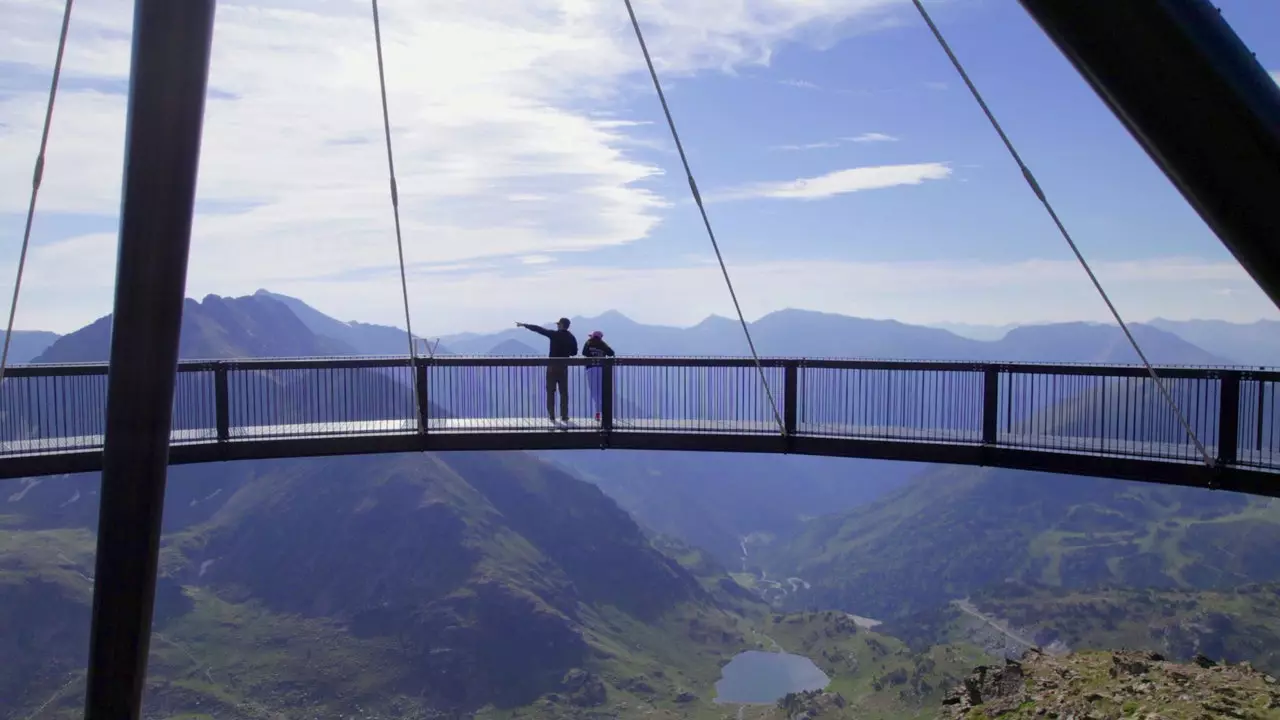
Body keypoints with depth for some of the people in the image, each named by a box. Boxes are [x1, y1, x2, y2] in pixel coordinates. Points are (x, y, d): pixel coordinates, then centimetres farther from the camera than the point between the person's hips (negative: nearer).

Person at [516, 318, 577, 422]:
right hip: (564, 366, 2)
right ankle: (564, 416, 5)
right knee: (564, 392, 7)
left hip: (552, 366, -2)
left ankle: (551, 415, 3)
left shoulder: (554, 334, -9)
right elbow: (574, 352, 9)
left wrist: (524, 325, 3)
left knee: (551, 391, 5)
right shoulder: (571, 337, 0)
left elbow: (539, 329, -5)